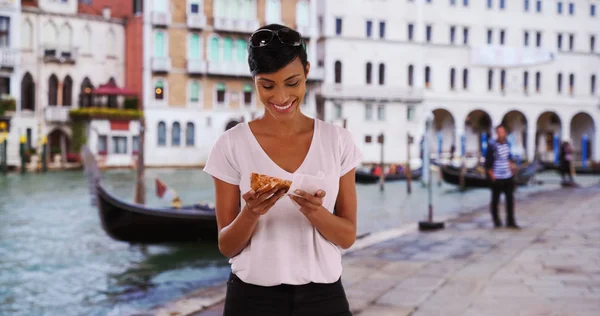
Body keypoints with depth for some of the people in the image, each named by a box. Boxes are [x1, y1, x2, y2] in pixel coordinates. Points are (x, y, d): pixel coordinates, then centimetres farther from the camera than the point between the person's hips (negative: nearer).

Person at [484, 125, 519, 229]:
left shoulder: (507, 144, 6)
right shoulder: (492, 146, -12)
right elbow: (488, 163, -11)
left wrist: (511, 164, 7)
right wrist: (492, 176, -13)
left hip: (508, 177, 6)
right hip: (497, 178, -6)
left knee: (510, 199, 7)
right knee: (495, 200, 6)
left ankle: (510, 221, 15)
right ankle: (496, 221, 20)